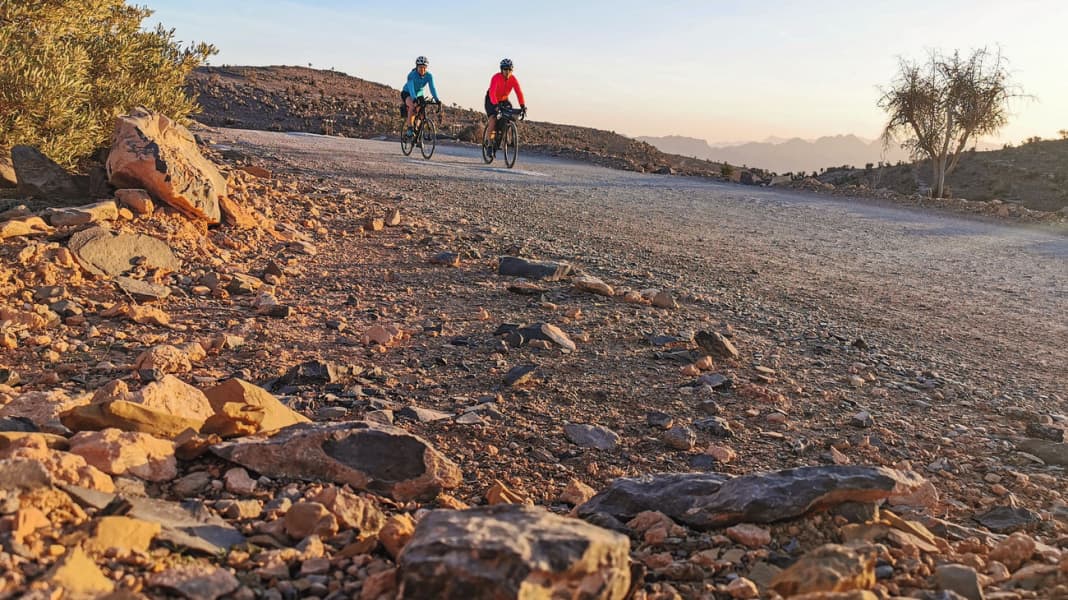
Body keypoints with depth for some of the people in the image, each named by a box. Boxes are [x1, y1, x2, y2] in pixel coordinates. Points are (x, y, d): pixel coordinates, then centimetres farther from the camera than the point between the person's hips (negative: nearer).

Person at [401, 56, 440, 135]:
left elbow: (432, 88, -26)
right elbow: (411, 87, -41)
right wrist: (414, 98, -57)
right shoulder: (412, 75, -28)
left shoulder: (429, 76, -18)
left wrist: (436, 99, -42)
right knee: (413, 106, -34)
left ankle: (416, 129, 12)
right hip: (407, 93, -5)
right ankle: (410, 128, -27)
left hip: (419, 95, 5)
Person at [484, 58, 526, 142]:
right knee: (493, 117, -23)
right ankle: (490, 140, -17)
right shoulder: (496, 77, -29)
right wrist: (495, 105, -55)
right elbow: (492, 92, -40)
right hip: (491, 100, -4)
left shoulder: (513, 79, -17)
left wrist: (522, 105, -38)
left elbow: (519, 92, -24)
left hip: (504, 100, 4)